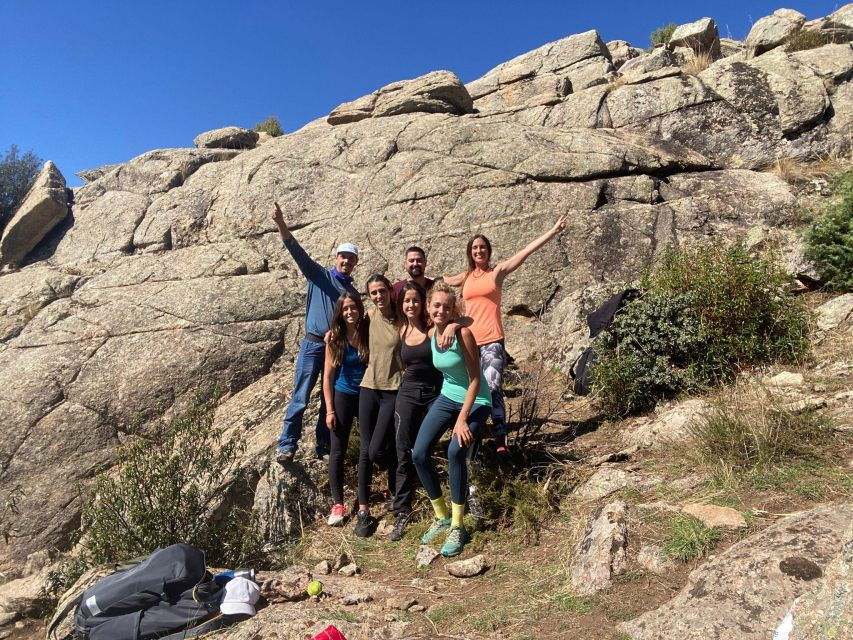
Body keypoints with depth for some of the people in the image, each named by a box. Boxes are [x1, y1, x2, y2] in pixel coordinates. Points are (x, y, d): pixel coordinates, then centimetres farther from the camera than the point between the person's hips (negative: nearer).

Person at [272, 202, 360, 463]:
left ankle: (324, 444, 20)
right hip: (313, 344, -4)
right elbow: (297, 251, -11)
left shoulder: (354, 292, 14)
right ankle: (287, 444, 4)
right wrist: (280, 223, -25)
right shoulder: (319, 275, 2)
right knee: (300, 396, -5)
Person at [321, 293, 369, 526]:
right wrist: (329, 409, -9)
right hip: (343, 396, -1)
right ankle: (338, 503, 8)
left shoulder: (369, 332, -8)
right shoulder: (334, 338, -9)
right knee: (338, 451, -1)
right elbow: (327, 376, -5)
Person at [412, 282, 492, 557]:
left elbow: (475, 379, -20)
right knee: (419, 454, -7)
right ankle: (442, 516, 13)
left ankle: (457, 526, -11)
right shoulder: (430, 334, -4)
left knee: (455, 451, -28)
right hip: (447, 398, 6)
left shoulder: (463, 333, -22)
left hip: (476, 402, -6)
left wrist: (462, 419, -24)